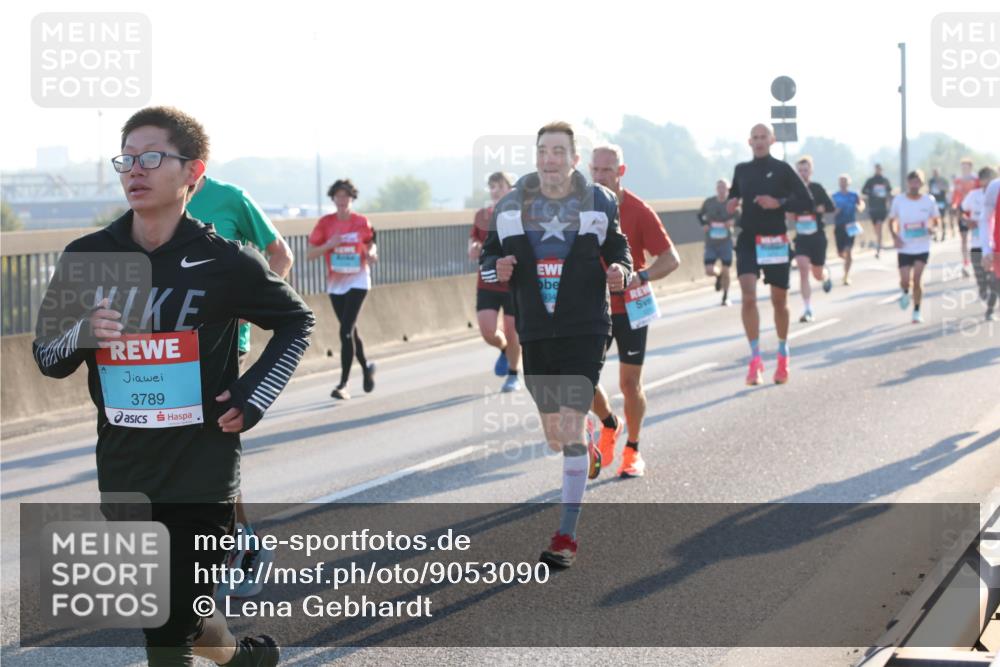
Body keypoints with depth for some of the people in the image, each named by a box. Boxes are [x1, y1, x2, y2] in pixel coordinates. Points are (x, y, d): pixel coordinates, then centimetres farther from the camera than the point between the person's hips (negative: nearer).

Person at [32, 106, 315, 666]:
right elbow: (48, 357, 7)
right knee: (165, 616, 14)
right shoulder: (87, 258, 1)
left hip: (203, 477, -4)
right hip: (124, 477, 4)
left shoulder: (224, 262, -7)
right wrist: (81, 334, -14)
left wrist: (255, 395, -3)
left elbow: (298, 321, 8)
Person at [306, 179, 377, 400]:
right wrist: (328, 245, -19)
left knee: (346, 331, -14)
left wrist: (371, 254, -11)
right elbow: (309, 254, -2)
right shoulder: (325, 223, -2)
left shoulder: (361, 222, -4)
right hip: (335, 284, 3)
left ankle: (343, 384, -12)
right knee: (350, 331, 13)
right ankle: (366, 367, 40)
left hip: (357, 281, -3)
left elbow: (371, 245, 11)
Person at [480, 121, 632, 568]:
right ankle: (590, 454, 53)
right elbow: (488, 256, 11)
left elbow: (617, 248, 11)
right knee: (553, 437, 14)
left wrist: (620, 271, -12)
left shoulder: (599, 204, 1)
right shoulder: (510, 207, 4)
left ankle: (566, 537, -12)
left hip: (584, 331, -3)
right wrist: (496, 268, -13)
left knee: (572, 426, -15)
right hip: (534, 334, 3)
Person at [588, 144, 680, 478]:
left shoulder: (638, 211, -11)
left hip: (630, 307, -3)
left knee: (630, 383, 0)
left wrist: (641, 277, -28)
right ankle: (609, 425, 27)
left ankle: (632, 451, 19)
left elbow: (671, 259, -12)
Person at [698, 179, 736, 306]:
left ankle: (726, 297, 20)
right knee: (709, 271, -6)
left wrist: (734, 221, -20)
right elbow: (700, 215, 13)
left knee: (725, 271, 1)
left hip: (726, 242, -1)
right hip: (711, 243, 1)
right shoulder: (708, 202, -3)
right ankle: (718, 275, 30)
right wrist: (704, 224, -6)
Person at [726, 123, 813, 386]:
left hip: (776, 242, -1)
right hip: (748, 240, 1)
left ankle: (783, 355, 31)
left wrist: (779, 203, -18)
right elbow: (734, 196, 22)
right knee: (748, 297, -16)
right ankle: (755, 359, -13)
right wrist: (731, 204, -1)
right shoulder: (741, 170, 7)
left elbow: (807, 202, -3)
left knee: (779, 302, 10)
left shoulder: (783, 169, -3)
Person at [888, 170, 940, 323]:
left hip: (922, 247, 0)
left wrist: (932, 227, -14)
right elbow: (892, 220, 7)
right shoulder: (898, 200, -4)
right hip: (904, 248, 0)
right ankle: (905, 293, 32)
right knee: (905, 280, -6)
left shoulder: (929, 201, -4)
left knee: (917, 279, -6)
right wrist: (895, 236, -9)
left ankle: (917, 311, 10)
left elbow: (936, 220, 9)